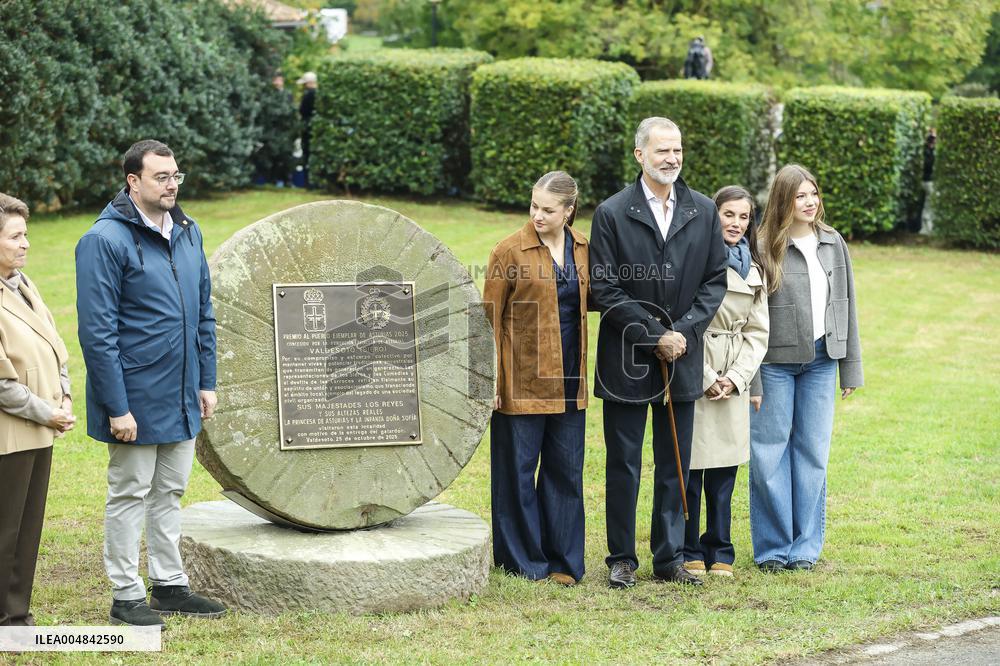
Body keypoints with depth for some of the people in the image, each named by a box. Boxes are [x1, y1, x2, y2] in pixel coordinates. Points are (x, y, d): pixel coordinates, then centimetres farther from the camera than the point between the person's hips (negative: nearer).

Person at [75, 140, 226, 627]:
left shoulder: (188, 233, 8)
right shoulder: (105, 241, -15)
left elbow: (204, 315, 16)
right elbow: (97, 331, -17)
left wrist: (206, 382, 11)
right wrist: (117, 407, -19)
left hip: (182, 400, 7)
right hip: (136, 400, -7)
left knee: (169, 493, 16)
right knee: (130, 496, 4)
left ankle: (169, 585, 26)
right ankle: (127, 596, 13)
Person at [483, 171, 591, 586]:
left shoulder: (581, 248, 7)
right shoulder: (511, 251, -7)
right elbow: (490, 318, -5)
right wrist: (489, 380, -10)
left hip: (568, 380, 5)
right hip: (522, 378, -5)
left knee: (566, 470, 9)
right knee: (518, 470, 2)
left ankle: (563, 561, 17)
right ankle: (524, 560, 13)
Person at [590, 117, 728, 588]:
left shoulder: (704, 212, 5)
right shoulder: (612, 214, -5)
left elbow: (715, 280, 6)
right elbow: (605, 289, -7)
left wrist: (683, 331, -9)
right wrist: (655, 336, -12)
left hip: (682, 357, 3)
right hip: (627, 360, -3)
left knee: (675, 465, 8)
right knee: (624, 466, 4)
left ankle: (670, 557, 17)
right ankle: (622, 559, 13)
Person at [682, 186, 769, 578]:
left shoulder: (753, 271, 14)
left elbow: (757, 332, 11)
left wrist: (736, 377, -3)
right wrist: (706, 378, -11)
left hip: (734, 381, 5)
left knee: (724, 472, 7)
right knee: (690, 468, -3)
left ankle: (719, 552, 15)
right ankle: (689, 553, 7)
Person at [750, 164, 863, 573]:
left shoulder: (833, 244, 7)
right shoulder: (765, 248, -8)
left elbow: (845, 305, 11)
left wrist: (851, 369, 10)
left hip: (821, 360, 4)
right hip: (775, 363, -4)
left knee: (813, 453, 6)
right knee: (770, 454, 0)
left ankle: (805, 547, 14)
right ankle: (773, 548, 10)